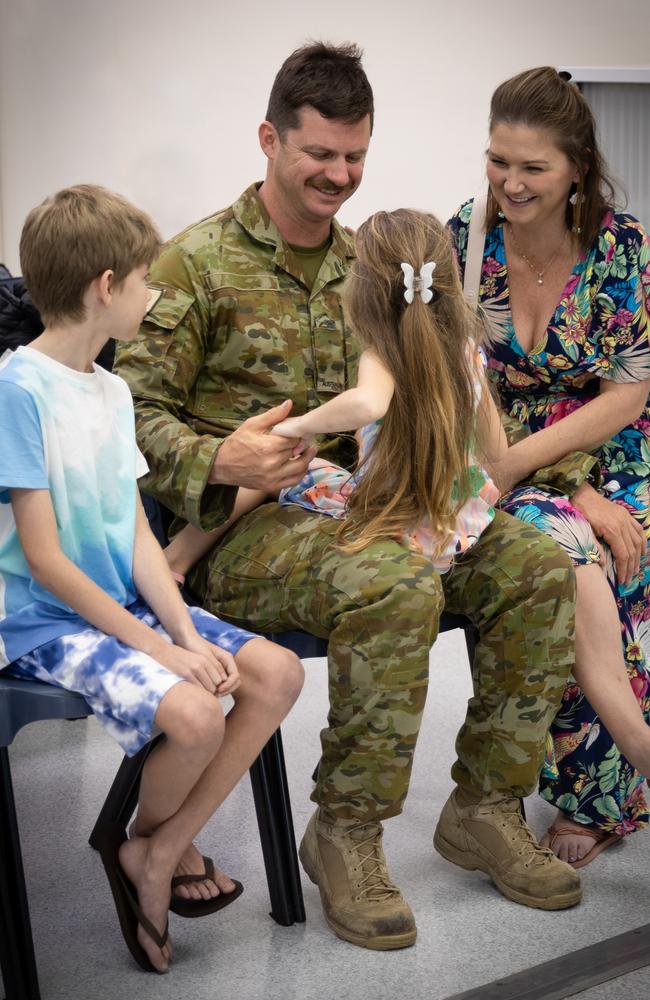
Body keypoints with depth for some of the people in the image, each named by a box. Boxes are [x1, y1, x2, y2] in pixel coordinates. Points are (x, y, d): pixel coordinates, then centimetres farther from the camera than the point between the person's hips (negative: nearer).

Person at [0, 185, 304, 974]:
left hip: (125, 601, 8)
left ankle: (158, 856, 3)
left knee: (278, 673, -5)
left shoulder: (112, 391, 9)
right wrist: (157, 647, -19)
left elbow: (137, 535, 6)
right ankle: (151, 844, 6)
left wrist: (187, 635, -9)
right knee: (193, 716, -28)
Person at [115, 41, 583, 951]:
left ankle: (485, 805, 1)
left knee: (538, 568, -11)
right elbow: (133, 412, -9)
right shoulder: (199, 262, -4)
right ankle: (345, 833, -17)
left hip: (353, 505, 7)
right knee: (398, 583, -36)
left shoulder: (363, 264, 16)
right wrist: (218, 463, -27)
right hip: (240, 531, -6)